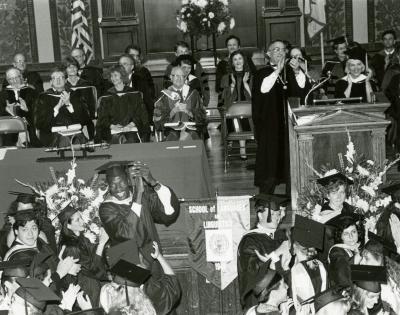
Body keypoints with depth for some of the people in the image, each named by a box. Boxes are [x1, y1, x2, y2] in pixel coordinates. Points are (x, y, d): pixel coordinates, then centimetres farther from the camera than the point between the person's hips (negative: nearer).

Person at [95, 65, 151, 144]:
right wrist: (112, 126, -8)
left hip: (131, 129, 0)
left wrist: (132, 124, -8)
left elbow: (141, 114, 9)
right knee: (117, 140, -33)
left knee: (131, 141, -32)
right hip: (114, 132, 0)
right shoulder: (107, 97, 18)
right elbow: (102, 117, 11)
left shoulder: (134, 94, 15)